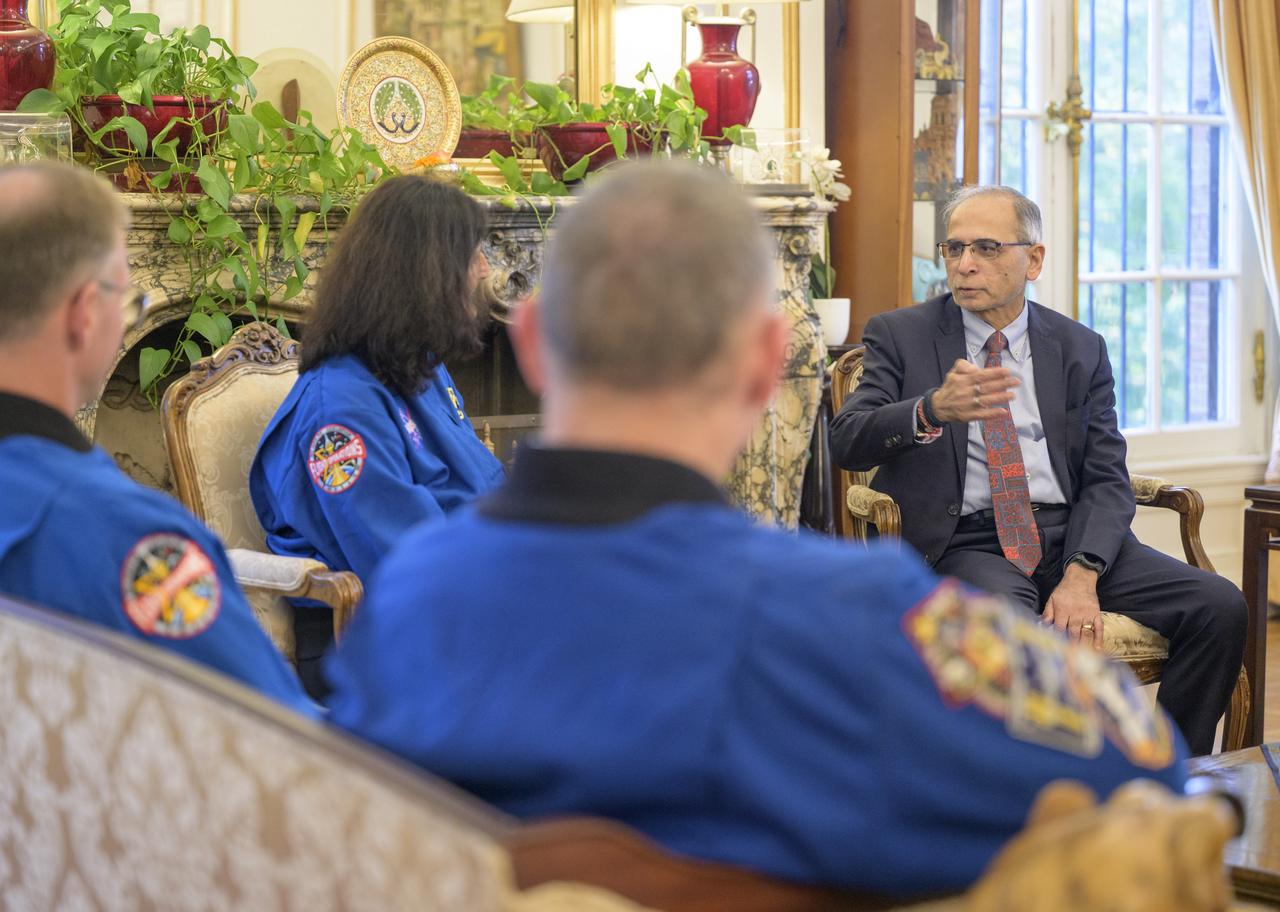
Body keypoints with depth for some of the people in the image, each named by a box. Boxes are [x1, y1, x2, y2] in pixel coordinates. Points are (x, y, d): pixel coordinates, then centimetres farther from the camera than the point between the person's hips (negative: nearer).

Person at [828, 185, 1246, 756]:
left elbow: (1106, 479, 7)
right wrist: (933, 410, -29)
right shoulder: (899, 336, 6)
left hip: (1072, 535, 4)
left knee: (1220, 607, -18)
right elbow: (847, 442, -7)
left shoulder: (1081, 349, 13)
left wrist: (1081, 576, -13)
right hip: (967, 543, -3)